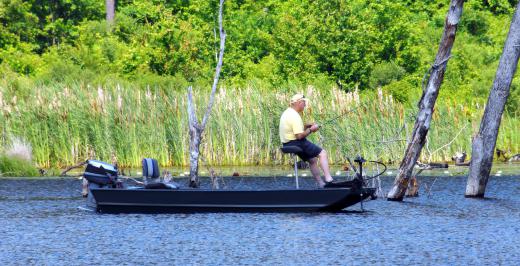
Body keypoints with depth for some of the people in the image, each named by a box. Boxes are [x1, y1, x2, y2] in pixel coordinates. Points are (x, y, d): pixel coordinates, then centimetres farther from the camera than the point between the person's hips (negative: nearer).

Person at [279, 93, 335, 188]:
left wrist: (307, 126, 9)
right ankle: (328, 179, -20)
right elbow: (299, 135, -24)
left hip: (287, 144, 10)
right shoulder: (294, 116, -19)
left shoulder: (287, 113, 13)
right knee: (322, 153, -10)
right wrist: (311, 130, -10)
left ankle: (321, 183, 23)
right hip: (296, 143, -10)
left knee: (312, 159, 23)